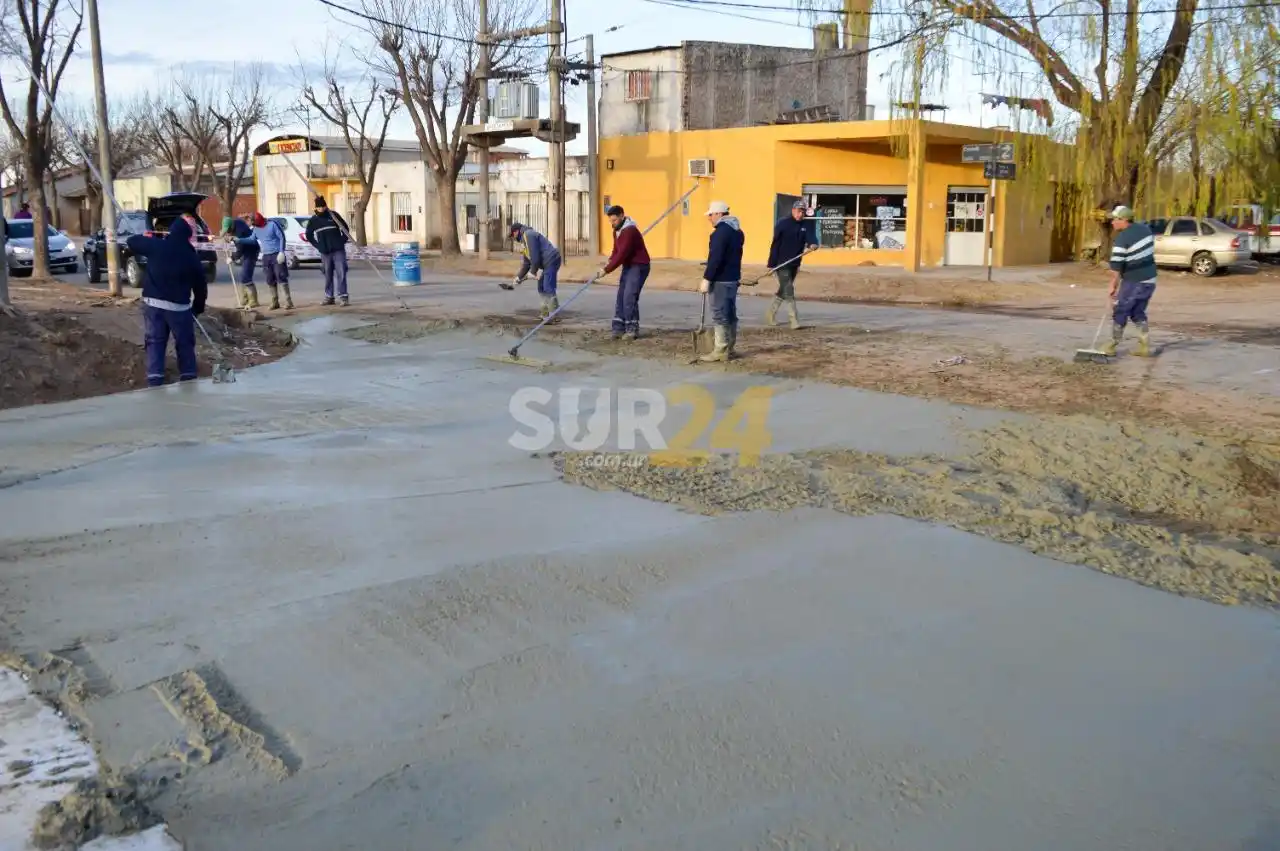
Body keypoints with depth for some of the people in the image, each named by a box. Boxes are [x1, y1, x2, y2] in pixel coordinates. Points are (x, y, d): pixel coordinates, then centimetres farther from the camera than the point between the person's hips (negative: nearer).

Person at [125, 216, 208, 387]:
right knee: (185, 343, 10)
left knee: (155, 341, 7)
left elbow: (132, 242, 11)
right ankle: (188, 378, 10)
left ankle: (155, 378, -1)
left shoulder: (156, 246, -1)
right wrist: (198, 307, 19)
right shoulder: (192, 256, 2)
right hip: (179, 306, -1)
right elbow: (201, 286, 7)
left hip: (153, 302, 1)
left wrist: (145, 238, 31)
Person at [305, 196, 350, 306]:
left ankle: (343, 297, -8)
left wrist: (342, 241, -1)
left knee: (341, 273, -8)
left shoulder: (333, 215, 0)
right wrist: (317, 245, 6)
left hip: (338, 250, -3)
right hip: (325, 252, 3)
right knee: (328, 274, 7)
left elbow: (345, 228, 7)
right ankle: (329, 297, 15)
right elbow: (309, 235, 17)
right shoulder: (313, 220, 6)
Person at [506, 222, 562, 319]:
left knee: (548, 289, -12)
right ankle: (545, 312, 23)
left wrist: (533, 272, -7)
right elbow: (526, 262, 24)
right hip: (546, 264, 11)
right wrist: (518, 278, 20)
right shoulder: (524, 239, 22)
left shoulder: (528, 235, -10)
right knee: (541, 288, 16)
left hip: (551, 260, -11)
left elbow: (535, 256, -17)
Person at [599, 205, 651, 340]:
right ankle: (619, 328, 6)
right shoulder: (617, 230, 9)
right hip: (628, 266, 9)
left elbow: (622, 254, -26)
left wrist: (607, 270, -22)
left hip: (638, 266, -9)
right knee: (621, 297, 4)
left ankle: (632, 329, -9)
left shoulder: (630, 231, -22)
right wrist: (610, 261, -5)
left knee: (629, 297, -15)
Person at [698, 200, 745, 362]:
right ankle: (729, 348, 18)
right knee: (730, 313, 13)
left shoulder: (721, 231, -17)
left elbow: (715, 258, -23)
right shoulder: (737, 230, 14)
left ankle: (721, 351, -6)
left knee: (719, 315, -7)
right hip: (733, 278, 10)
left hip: (721, 280, -10)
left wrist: (706, 278, -21)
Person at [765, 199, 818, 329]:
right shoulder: (783, 223, -9)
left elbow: (810, 238, -12)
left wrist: (812, 245, -37)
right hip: (781, 263, -6)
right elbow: (775, 244, -11)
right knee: (788, 291, -10)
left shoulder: (805, 226, 6)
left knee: (784, 290, 16)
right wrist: (772, 264, -15)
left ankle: (771, 314, 32)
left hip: (794, 264, 6)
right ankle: (795, 320, -11)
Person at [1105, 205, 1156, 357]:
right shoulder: (1145, 229, 5)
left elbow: (1116, 266, -18)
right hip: (1150, 280, 8)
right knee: (1138, 312, 16)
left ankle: (1113, 345, 12)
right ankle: (1145, 346, 12)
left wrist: (1113, 286, -8)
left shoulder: (1122, 239, -19)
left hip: (1133, 282, -8)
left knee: (1120, 312, 6)